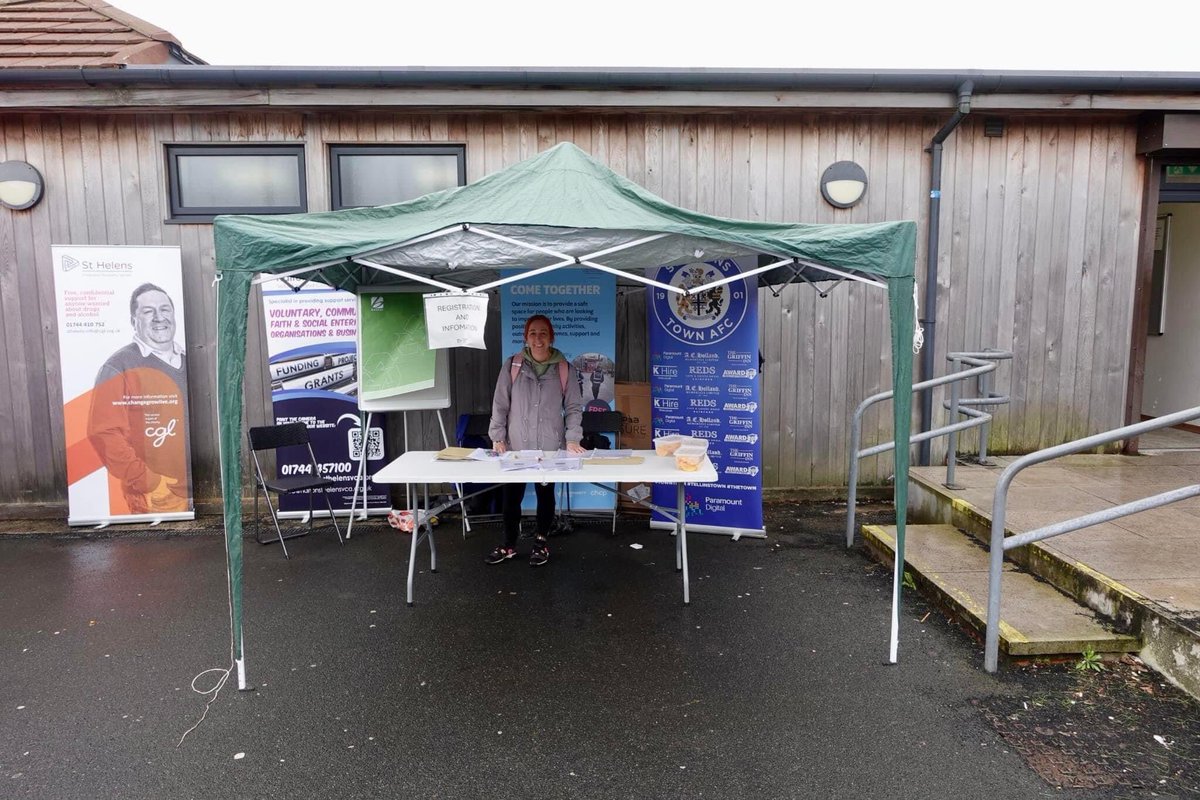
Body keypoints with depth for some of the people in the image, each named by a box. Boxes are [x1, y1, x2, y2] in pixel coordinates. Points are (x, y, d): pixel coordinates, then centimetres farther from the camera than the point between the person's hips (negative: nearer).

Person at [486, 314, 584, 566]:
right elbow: (500, 404, 2)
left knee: (546, 495, 11)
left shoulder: (565, 369, 0)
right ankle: (508, 545, 24)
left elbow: (573, 407, 2)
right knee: (511, 496, 6)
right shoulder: (511, 366, 0)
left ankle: (540, 543, 29)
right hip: (515, 446, 0)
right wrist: (497, 437, -2)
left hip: (550, 447, 0)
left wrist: (572, 439, -7)